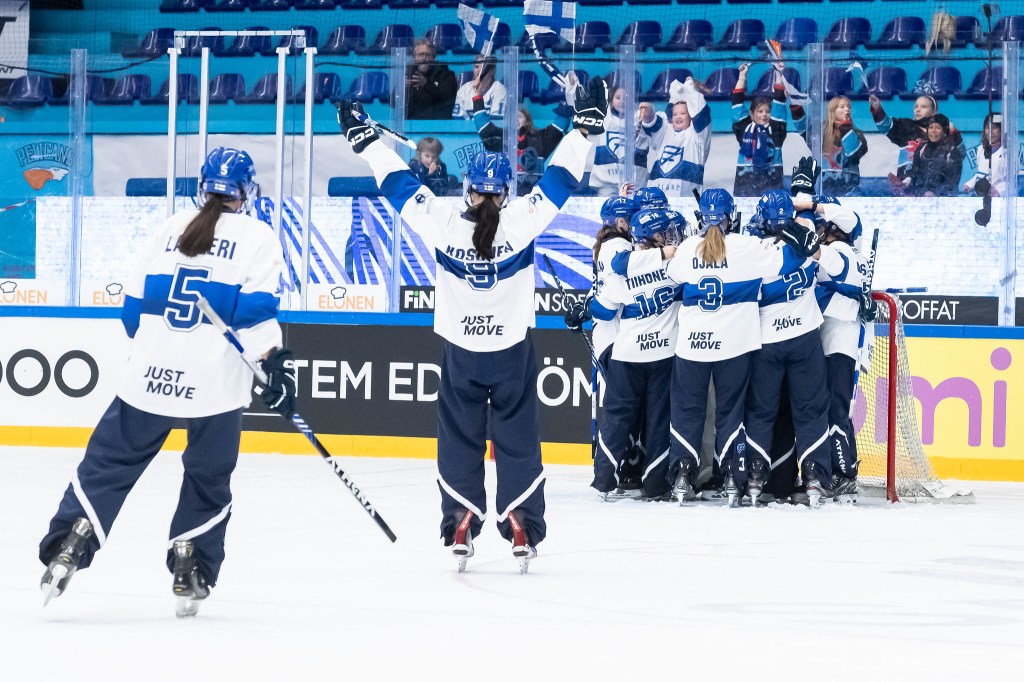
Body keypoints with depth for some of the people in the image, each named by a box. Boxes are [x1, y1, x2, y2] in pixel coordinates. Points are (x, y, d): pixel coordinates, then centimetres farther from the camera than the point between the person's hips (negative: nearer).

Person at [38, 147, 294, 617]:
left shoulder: (170, 229, 12)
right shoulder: (256, 237, 0)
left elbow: (135, 305, 15)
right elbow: (256, 313, -12)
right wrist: (276, 365, -11)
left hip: (150, 372, 3)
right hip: (216, 382, -3)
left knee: (110, 463, 10)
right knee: (208, 480, 13)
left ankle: (68, 547, -3)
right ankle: (189, 574, 9)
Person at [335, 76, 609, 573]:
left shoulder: (443, 224, -14)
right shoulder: (522, 221, -17)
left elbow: (399, 183, -5)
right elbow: (560, 179, -10)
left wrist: (365, 139, 5)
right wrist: (585, 126, -2)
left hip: (459, 351, 1)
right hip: (512, 350, 0)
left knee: (460, 439, 12)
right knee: (517, 439, 9)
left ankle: (460, 526, 11)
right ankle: (523, 528, 9)